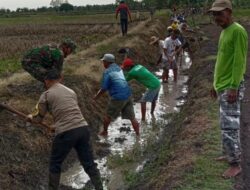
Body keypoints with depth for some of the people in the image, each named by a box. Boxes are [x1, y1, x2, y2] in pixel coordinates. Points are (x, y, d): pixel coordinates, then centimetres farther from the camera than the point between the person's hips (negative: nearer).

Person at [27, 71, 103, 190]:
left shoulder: (46, 95, 7)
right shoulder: (71, 91, 21)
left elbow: (39, 118, 16)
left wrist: (31, 117, 40)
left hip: (65, 133, -4)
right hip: (82, 129, 4)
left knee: (55, 165, 17)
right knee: (89, 164, 13)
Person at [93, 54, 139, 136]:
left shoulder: (107, 72, -9)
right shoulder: (118, 67, 11)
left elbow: (104, 89, -8)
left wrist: (96, 97, 9)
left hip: (118, 98, -6)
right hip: (128, 95, 6)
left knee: (108, 116, 17)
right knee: (132, 117, 9)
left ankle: (104, 132, 33)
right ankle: (138, 134, 12)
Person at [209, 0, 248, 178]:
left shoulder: (238, 31, -14)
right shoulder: (224, 32, 15)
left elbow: (239, 62, -19)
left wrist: (234, 87, -23)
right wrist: (216, 84, 22)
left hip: (230, 88, -9)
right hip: (222, 86, 9)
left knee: (230, 126, -6)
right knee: (226, 124, 15)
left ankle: (235, 164, 2)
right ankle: (229, 154, 26)